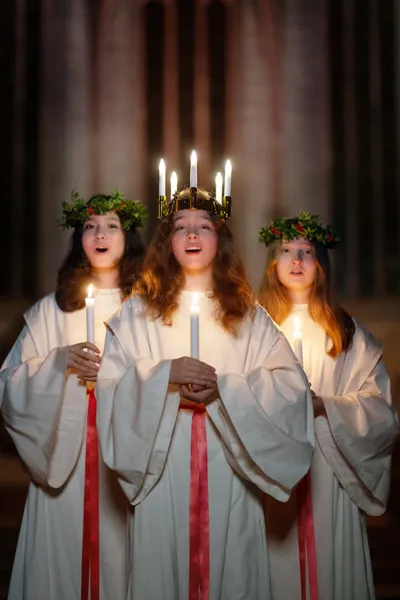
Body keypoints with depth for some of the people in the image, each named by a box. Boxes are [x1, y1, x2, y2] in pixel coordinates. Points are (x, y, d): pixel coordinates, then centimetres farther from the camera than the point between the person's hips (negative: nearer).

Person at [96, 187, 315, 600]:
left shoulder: (247, 314, 7)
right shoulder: (138, 310, 5)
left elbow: (293, 386, -2)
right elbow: (108, 387, -3)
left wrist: (224, 387, -16)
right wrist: (164, 375, -19)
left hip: (228, 472, 1)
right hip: (161, 472, -1)